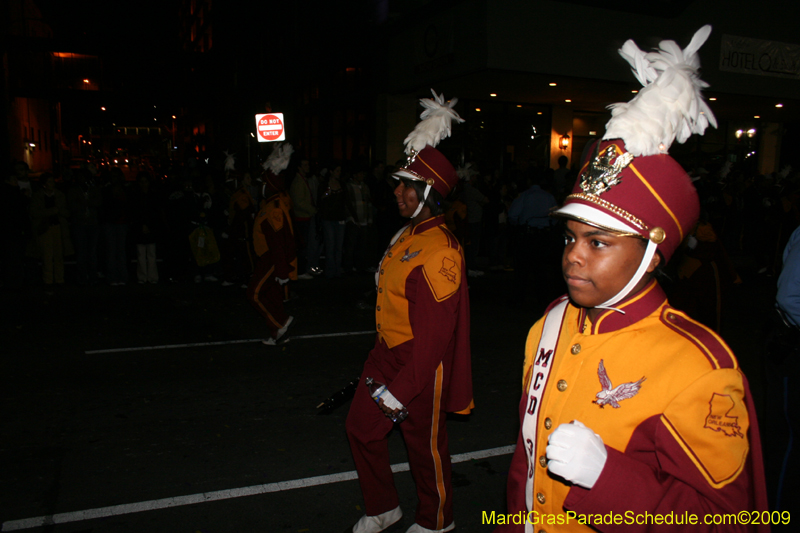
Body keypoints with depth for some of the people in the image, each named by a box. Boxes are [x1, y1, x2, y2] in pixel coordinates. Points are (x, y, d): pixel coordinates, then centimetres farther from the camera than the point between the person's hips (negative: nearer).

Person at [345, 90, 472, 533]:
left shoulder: (440, 251, -25)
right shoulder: (407, 234, 5)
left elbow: (433, 335, -25)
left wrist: (400, 391, -21)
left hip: (422, 365, -9)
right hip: (386, 353, 9)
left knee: (425, 446, 11)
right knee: (361, 428, 17)